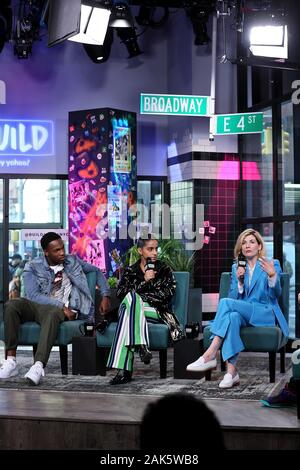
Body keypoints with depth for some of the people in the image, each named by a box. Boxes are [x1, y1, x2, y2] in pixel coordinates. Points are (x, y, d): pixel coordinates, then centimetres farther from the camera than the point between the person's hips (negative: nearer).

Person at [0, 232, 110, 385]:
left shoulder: (72, 261, 15)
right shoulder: (33, 267, 5)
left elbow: (97, 271, 27)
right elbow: (33, 294, -9)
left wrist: (105, 296, 13)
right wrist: (62, 306, -19)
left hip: (58, 309, 0)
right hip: (35, 305, 0)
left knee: (53, 314, -39)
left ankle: (38, 365, -53)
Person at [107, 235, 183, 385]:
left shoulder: (164, 270, 16)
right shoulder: (130, 271, 17)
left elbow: (167, 294, 1)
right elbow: (120, 293, -1)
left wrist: (141, 296, -7)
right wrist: (144, 281, -11)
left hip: (156, 312, -1)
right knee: (131, 296, -36)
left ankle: (123, 370, -45)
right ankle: (141, 345, -47)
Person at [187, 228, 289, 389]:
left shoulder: (272, 265, 5)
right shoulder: (236, 267, 17)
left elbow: (276, 294, -9)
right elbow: (234, 297, 9)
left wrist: (272, 275, -28)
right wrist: (239, 280, -10)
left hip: (266, 314, -3)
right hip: (243, 314, 3)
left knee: (225, 303, -29)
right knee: (233, 316, -36)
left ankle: (210, 355, -33)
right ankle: (231, 371, -44)